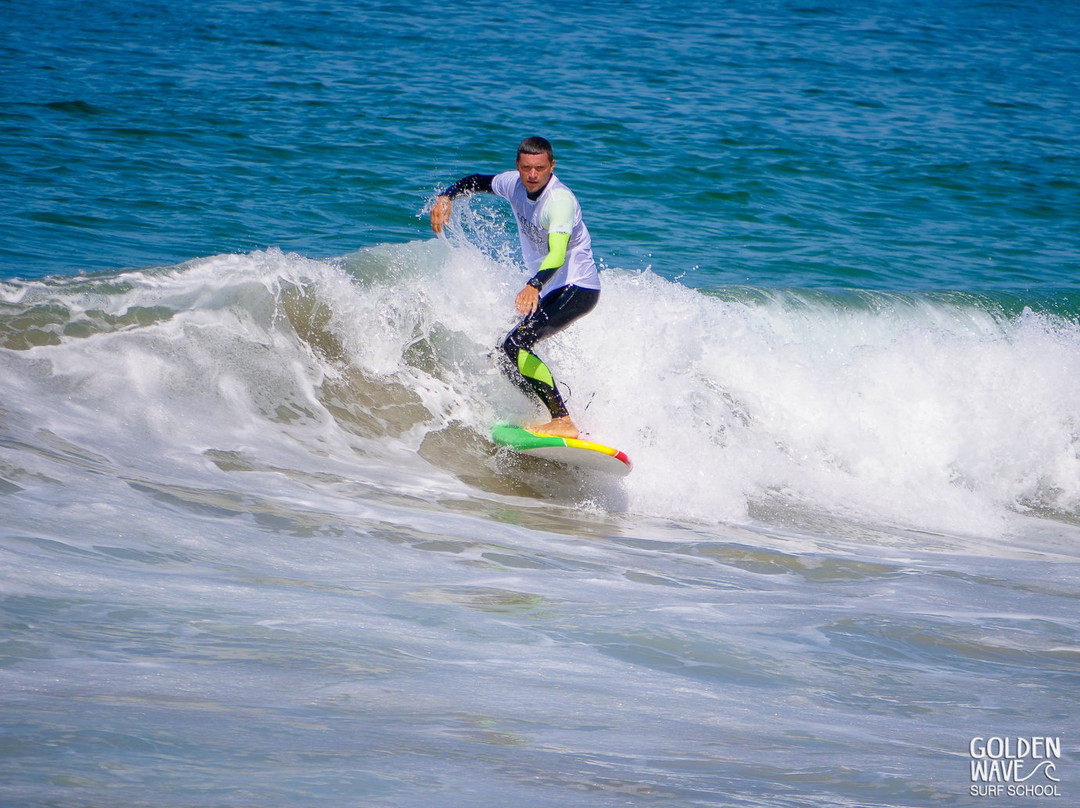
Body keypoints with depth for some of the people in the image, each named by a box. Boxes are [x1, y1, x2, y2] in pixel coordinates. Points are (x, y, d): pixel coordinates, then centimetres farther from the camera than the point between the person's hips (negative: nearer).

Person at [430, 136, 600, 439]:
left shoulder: (561, 200, -25)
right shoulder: (514, 183, -1)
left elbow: (557, 254, -40)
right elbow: (478, 182, 20)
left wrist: (534, 286, -57)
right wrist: (446, 196, 1)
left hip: (578, 288, -9)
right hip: (549, 290, 9)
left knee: (514, 346, -26)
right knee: (504, 358, 7)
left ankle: (563, 422, -30)